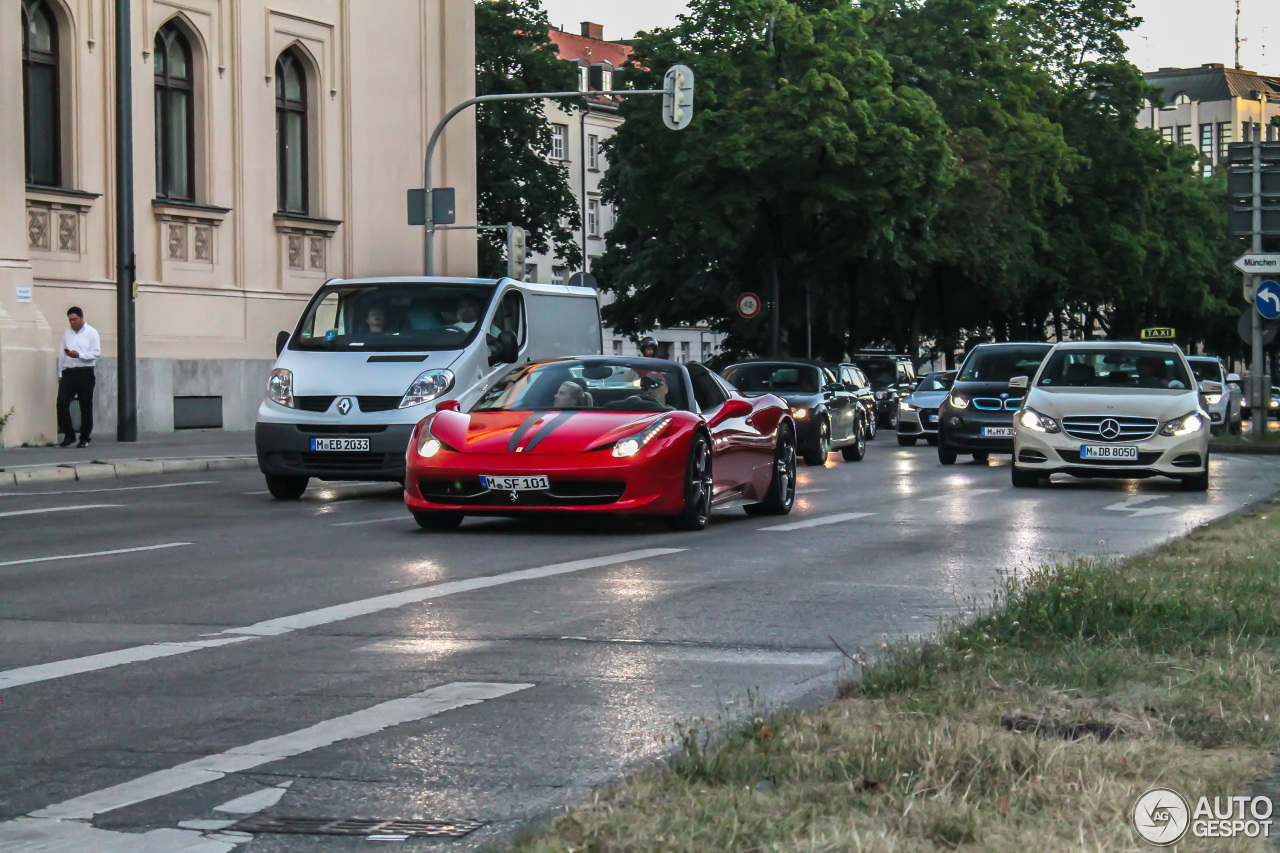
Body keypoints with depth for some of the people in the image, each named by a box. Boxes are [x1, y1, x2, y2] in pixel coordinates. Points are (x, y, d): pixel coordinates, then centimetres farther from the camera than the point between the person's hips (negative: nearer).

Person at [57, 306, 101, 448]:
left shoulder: (91, 333, 1)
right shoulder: (67, 333, 15)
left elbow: (96, 353, -6)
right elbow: (62, 354, 16)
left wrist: (78, 355, -18)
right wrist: (60, 374, 13)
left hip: (85, 373, -4)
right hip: (68, 372, 4)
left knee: (86, 407, 2)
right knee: (62, 403, -7)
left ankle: (85, 438, 11)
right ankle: (68, 435, 4)